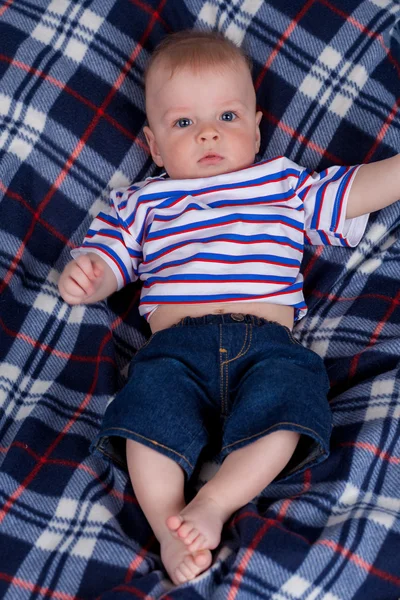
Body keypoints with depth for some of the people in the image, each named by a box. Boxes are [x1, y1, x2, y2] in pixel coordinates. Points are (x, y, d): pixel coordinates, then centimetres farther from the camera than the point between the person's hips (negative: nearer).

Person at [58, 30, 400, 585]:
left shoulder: (285, 184, 25)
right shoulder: (142, 203, 25)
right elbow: (107, 259, 20)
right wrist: (83, 278, -4)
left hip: (268, 343, 0)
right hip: (176, 343, 0)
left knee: (285, 408, -31)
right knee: (150, 404, -30)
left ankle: (214, 503, -25)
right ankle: (168, 524, -24)